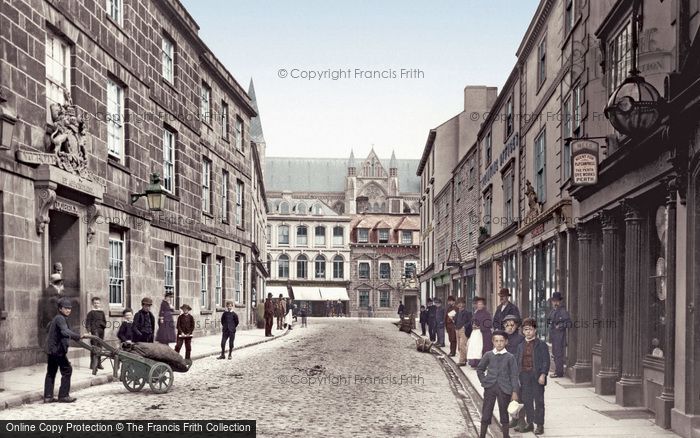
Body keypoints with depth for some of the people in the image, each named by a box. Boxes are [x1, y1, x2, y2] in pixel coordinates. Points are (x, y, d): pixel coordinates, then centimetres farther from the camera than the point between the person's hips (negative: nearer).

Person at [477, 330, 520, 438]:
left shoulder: (510, 357, -4)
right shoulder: (488, 355, 1)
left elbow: (514, 375, -3)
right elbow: (479, 369, 14)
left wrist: (515, 391, -6)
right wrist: (484, 381, 3)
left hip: (504, 389, -1)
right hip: (490, 388, 1)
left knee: (504, 412, 10)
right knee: (486, 413, 4)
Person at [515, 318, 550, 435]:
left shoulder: (541, 344, -3)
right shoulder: (521, 346, 11)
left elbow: (546, 361, -7)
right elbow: (517, 361, 14)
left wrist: (543, 375, -15)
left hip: (537, 376, -5)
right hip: (524, 376, 5)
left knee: (539, 400, 2)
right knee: (527, 400, 10)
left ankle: (540, 424, 10)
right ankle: (529, 423, 21)